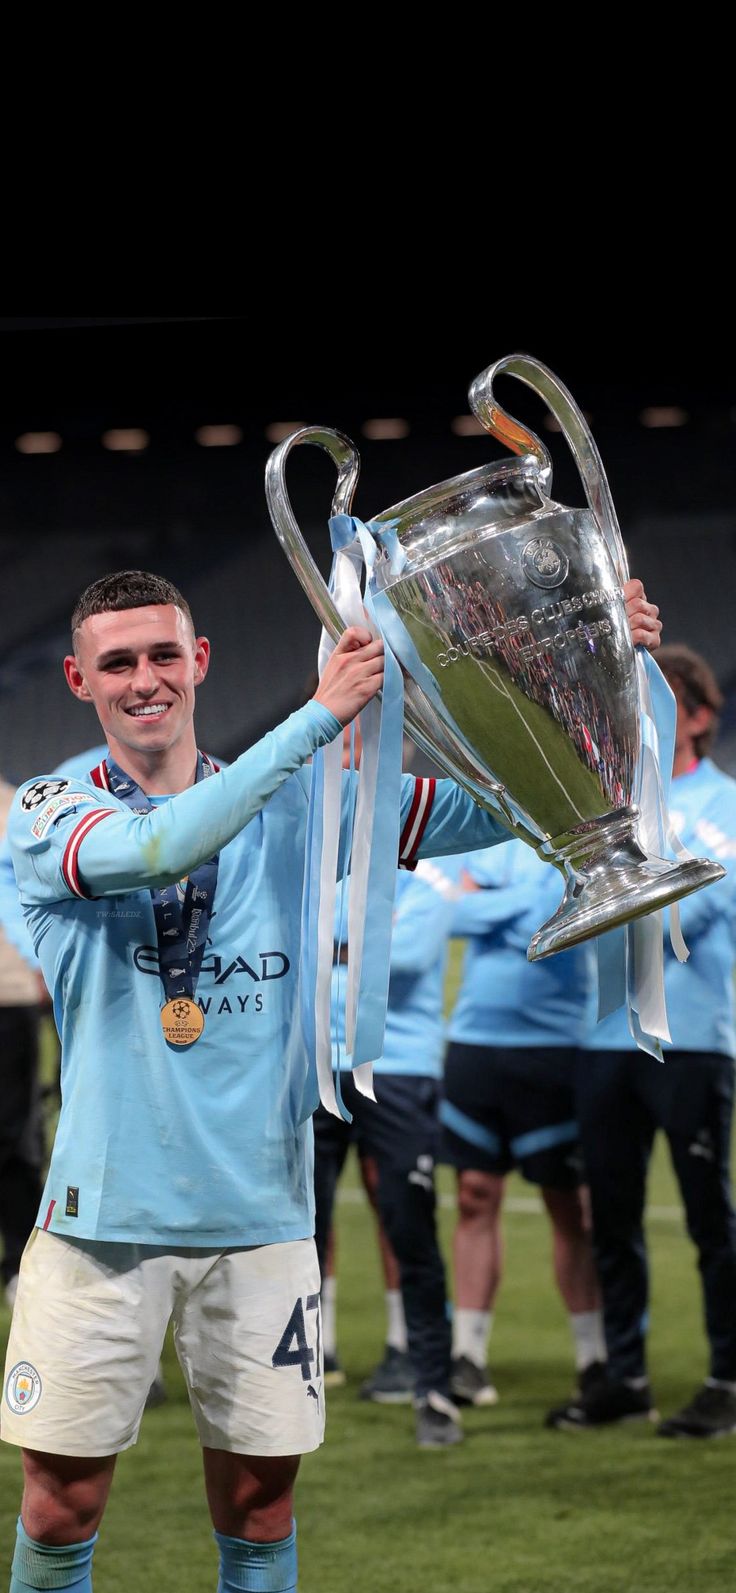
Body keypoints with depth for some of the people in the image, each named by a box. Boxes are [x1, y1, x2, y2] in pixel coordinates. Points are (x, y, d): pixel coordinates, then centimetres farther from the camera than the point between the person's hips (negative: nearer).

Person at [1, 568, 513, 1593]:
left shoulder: (296, 807, 8)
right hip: (105, 1211, -2)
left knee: (258, 1510, 6)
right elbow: (156, 849, -22)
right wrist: (320, 713, -25)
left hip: (260, 1216, 2)